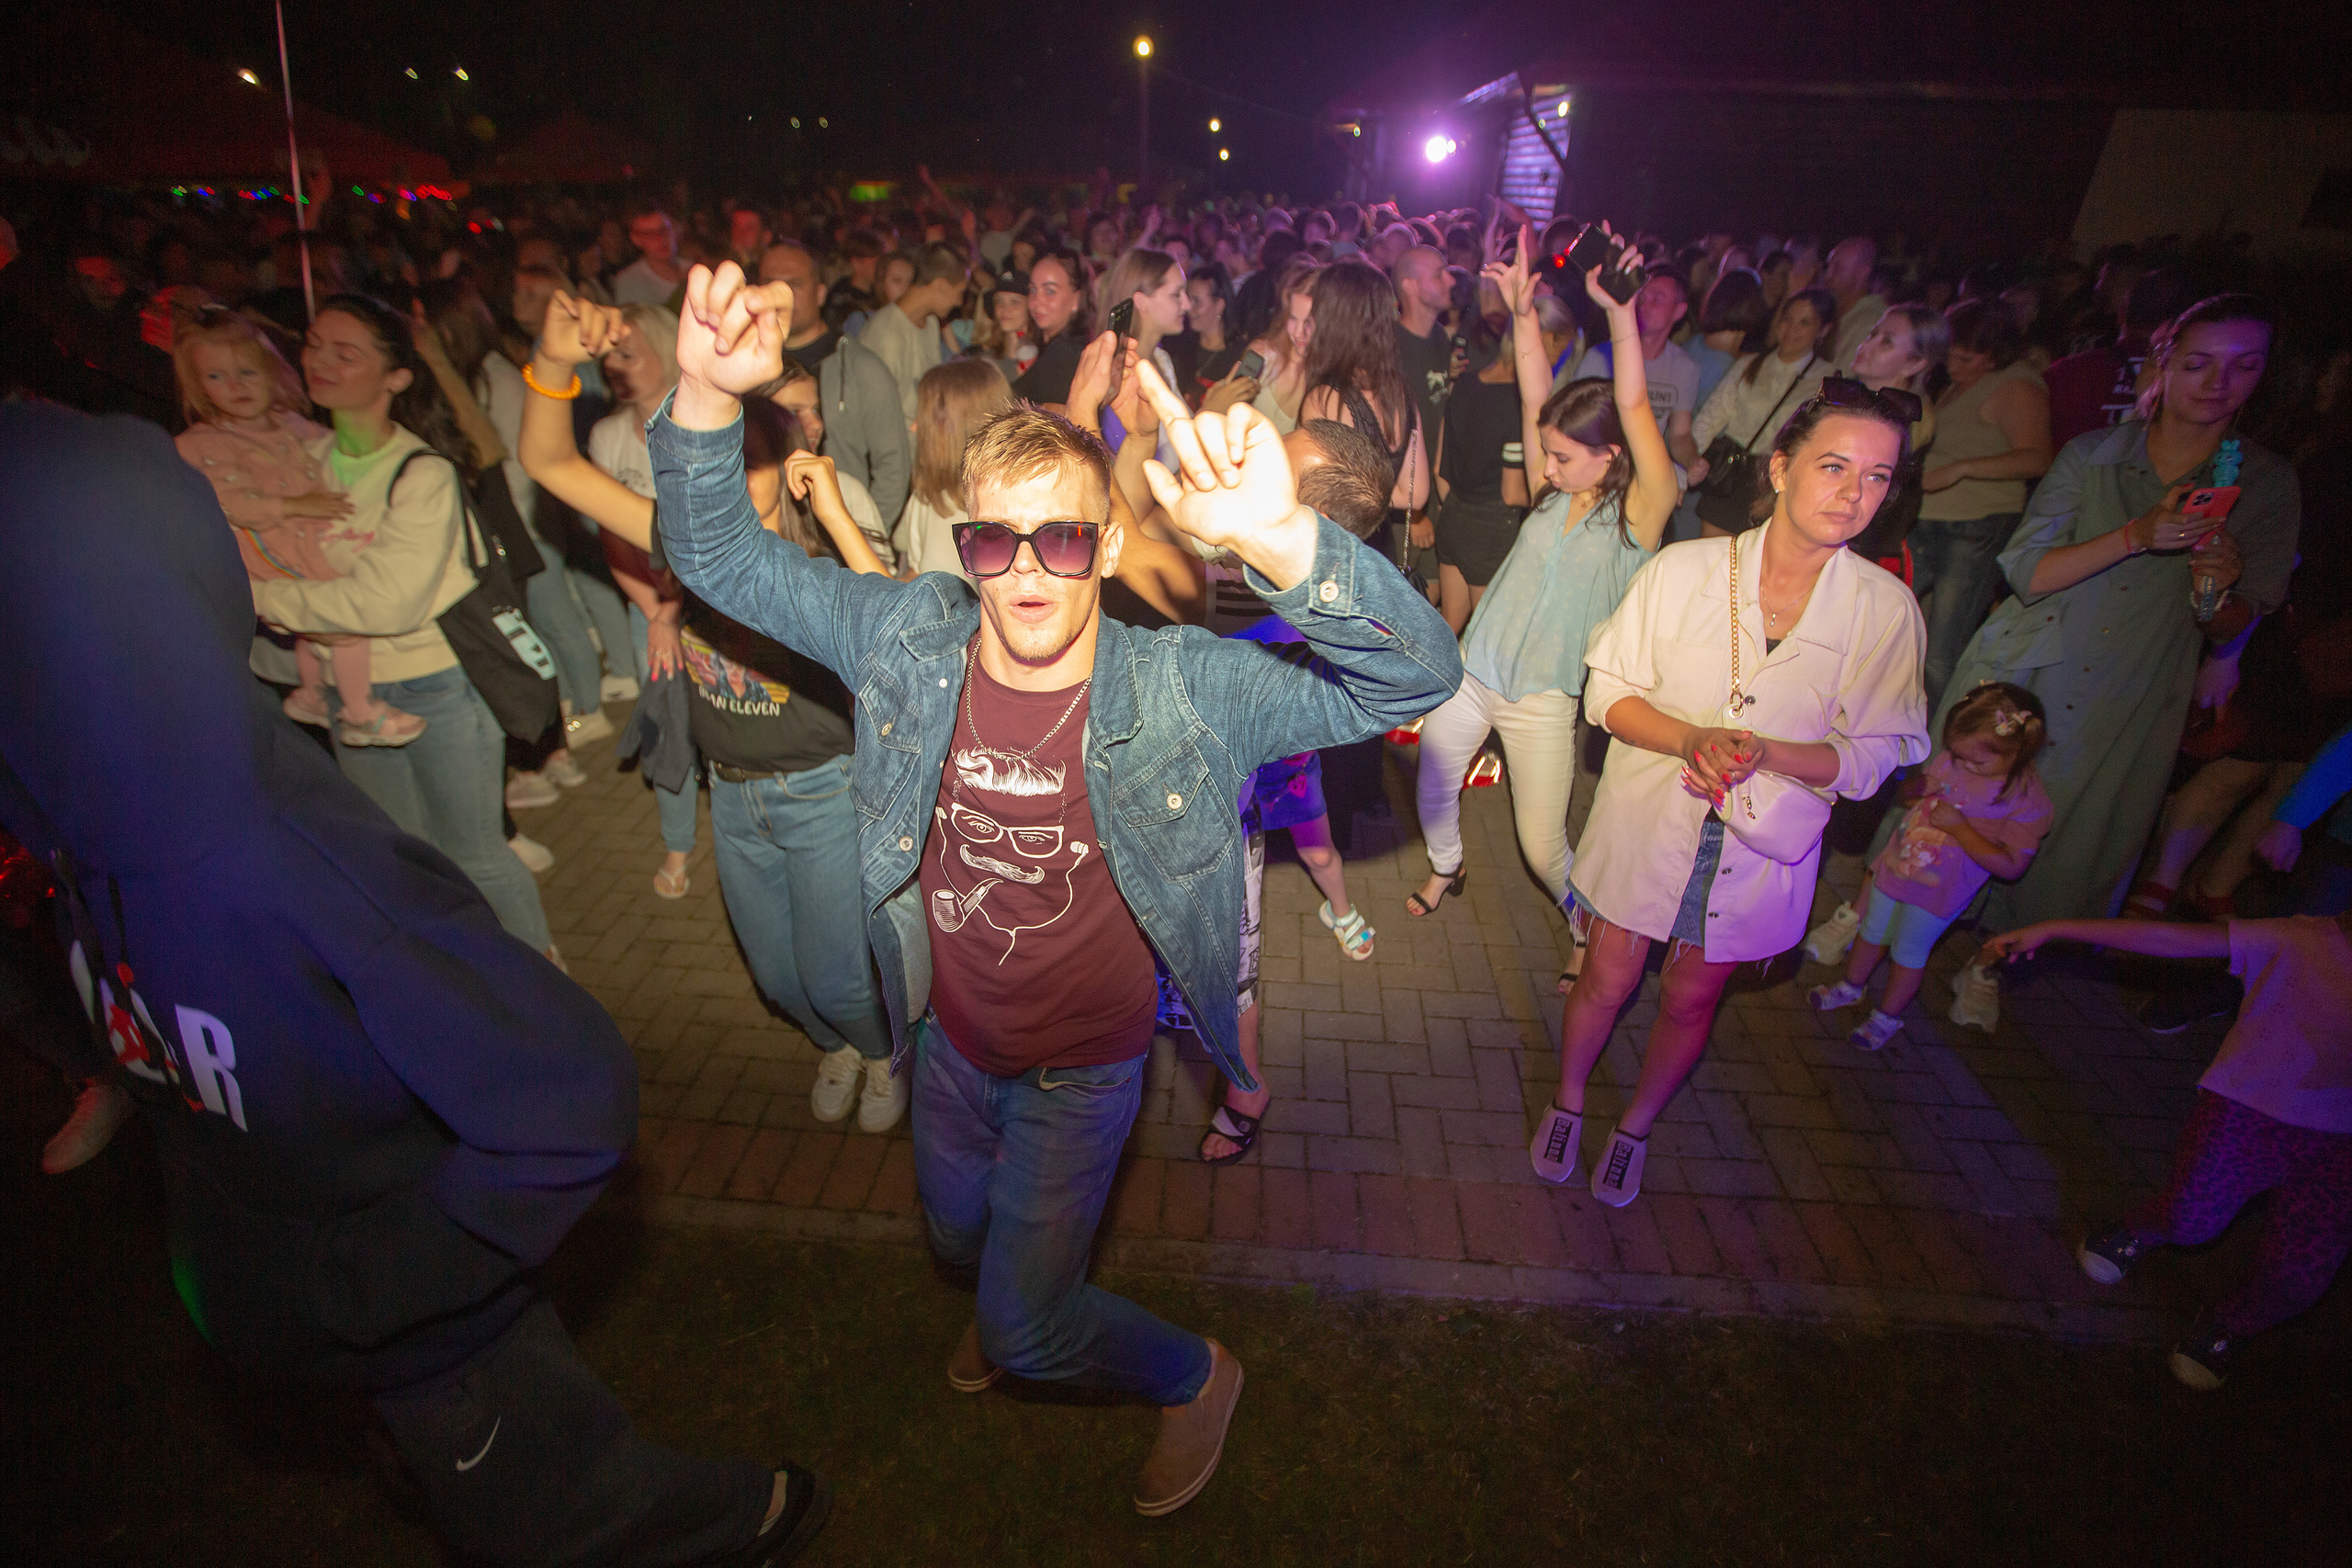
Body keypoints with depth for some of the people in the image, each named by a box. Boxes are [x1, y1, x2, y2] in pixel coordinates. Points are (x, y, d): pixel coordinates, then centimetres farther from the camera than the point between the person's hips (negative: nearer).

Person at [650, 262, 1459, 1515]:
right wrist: (706, 399, -30)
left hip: (1083, 1066, -4)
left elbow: (1416, 673, -36)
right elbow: (721, 555, -10)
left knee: (1024, 1332, 9)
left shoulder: (1183, 689, -28)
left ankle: (1195, 1375, 40)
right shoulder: (912, 638, -18)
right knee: (958, 1237, 31)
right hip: (950, 1040, 5)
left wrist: (1280, 544, -55)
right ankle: (1014, 1287, 69)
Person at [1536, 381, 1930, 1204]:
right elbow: (1609, 690, -7)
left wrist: (1761, 751, -25)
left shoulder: (1887, 609, -10)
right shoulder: (1683, 568, -12)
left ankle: (1636, 1126, 44)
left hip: (1763, 844, 1)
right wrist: (1692, 739, -25)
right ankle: (1567, 1100, 42)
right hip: (1649, 821, -1)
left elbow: (1872, 758, -7)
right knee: (1608, 980, 12)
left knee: (1691, 1000, 17)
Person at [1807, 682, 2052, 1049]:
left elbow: (2010, 866, -23)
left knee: (1908, 954, 11)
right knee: (1872, 931, 23)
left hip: (1935, 893, -5)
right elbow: (1908, 793, 7)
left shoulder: (2027, 800, -22)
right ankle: (1851, 987, 47)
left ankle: (1887, 1018, 33)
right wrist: (1914, 786, -17)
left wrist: (1959, 827, -29)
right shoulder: (1952, 758, -9)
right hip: (1896, 865, 5)